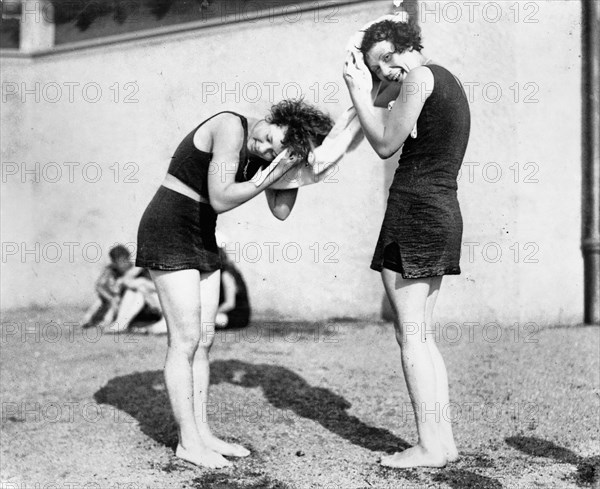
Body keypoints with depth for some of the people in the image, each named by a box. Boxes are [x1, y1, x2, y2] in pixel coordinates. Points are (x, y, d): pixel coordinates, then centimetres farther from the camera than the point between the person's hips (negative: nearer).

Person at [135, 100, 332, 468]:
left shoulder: (268, 154, 2)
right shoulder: (231, 128, -22)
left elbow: (281, 211, -5)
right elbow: (221, 199, -25)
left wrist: (290, 166, -11)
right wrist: (269, 177, -22)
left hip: (202, 237, 8)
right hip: (168, 232, -8)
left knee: (204, 340, 8)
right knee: (186, 340, -7)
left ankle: (202, 432, 16)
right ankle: (188, 442, 2)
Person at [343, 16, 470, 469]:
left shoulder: (420, 76, -9)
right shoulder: (449, 81, 20)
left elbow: (386, 145, -8)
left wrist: (359, 92, 0)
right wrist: (369, 89, 16)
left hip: (414, 210, -10)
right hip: (444, 212, 10)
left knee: (411, 335, -5)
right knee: (423, 336, 12)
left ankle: (430, 446, -1)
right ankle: (444, 439, 13)